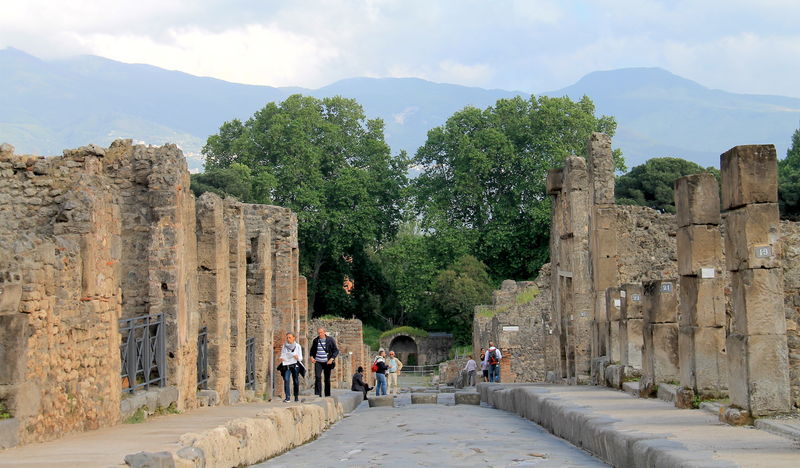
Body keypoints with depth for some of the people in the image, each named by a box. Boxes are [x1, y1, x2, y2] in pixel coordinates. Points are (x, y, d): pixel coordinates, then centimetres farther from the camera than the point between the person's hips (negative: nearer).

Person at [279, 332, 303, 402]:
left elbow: (300, 358, 3)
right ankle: (287, 397, -18)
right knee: (286, 380, -15)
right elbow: (282, 355, 13)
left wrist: (297, 357, -20)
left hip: (295, 365, -1)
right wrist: (281, 359, -9)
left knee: (296, 381, 0)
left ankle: (296, 397, 14)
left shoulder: (297, 346, 2)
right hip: (286, 365, 1)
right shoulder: (284, 346, 7)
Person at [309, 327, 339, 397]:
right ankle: (317, 394, -14)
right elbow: (312, 350, 21)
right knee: (317, 377, -15)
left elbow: (336, 351, 1)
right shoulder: (315, 340, 5)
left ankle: (327, 395, 17)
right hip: (318, 362, 1)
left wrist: (332, 358, -13)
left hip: (327, 362, -1)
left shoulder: (330, 340, -2)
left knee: (327, 379, 6)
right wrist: (311, 357, 3)